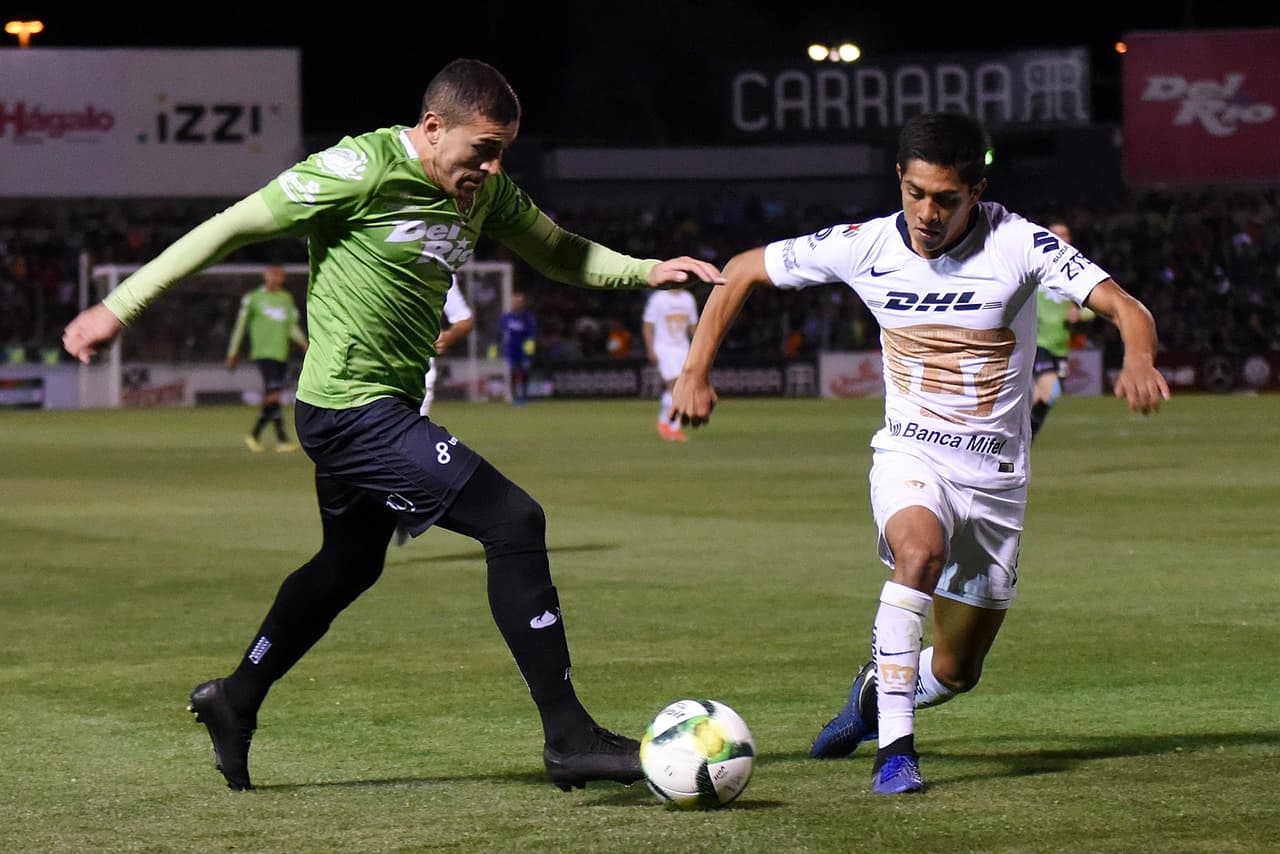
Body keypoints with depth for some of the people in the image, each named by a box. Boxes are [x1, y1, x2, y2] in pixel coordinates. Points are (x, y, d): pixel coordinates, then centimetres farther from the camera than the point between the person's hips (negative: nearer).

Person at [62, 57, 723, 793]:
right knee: (514, 523, -15)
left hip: (386, 408, 10)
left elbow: (560, 251, 16)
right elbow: (232, 227, -14)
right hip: (353, 407, -10)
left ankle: (236, 700, 46)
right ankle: (569, 739, -11)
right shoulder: (364, 168, -18)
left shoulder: (485, 190, 6)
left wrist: (645, 270, -4)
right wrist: (119, 308, -13)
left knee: (350, 565, 27)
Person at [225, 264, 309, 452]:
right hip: (264, 353, -6)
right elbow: (240, 326, 6)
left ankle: (255, 435, 22)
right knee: (274, 394, -17)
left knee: (270, 398, 8)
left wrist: (304, 343, -1)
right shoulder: (252, 298, 2)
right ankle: (282, 439, -19)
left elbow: (292, 327, 17)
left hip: (281, 355, 6)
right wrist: (233, 354, 8)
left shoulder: (287, 299, 16)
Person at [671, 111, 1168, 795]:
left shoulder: (1017, 244, -16)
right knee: (920, 548, -36)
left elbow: (1125, 307, -25)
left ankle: (877, 689, 44)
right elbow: (743, 270, 2)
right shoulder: (866, 246, -10)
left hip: (996, 475, 1)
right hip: (909, 455, -1)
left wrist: (1138, 357, -47)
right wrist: (695, 371, -7)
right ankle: (894, 748, -31)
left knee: (957, 671, 9)